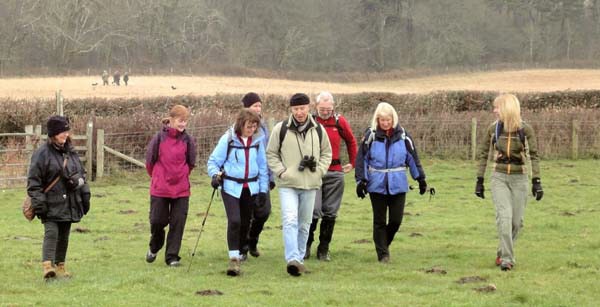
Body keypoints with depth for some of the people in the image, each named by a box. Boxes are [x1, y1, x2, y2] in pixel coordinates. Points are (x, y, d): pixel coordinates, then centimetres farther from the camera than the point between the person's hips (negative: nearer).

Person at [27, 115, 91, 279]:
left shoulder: (71, 152, 12)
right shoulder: (42, 154, -8)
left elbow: (81, 174, 20)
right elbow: (33, 181, -9)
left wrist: (85, 196, 15)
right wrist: (38, 203, -15)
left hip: (70, 203, 6)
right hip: (51, 205, -6)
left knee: (64, 235, 10)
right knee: (51, 233, -16)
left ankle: (60, 265, 18)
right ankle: (47, 265, -22)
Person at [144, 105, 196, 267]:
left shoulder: (187, 140, -2)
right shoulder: (159, 138, -7)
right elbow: (150, 161, 4)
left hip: (181, 190, 1)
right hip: (159, 188, -1)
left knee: (178, 223, 0)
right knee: (157, 221, 3)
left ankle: (172, 256, 10)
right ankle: (154, 248, 31)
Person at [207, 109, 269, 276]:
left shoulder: (257, 140, 3)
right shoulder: (228, 139, -8)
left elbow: (263, 167, 11)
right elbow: (213, 160, -3)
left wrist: (263, 190, 9)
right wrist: (215, 175, -22)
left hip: (250, 188, 4)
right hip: (231, 187, -4)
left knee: (245, 223, 11)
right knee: (234, 221, -17)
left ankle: (240, 253, 29)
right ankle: (233, 259, -16)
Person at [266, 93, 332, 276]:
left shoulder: (318, 130, 5)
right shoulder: (281, 129, -2)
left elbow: (327, 152, 16)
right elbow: (271, 153, 5)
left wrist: (319, 169, -1)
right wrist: (281, 172, -8)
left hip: (310, 185, 3)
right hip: (288, 185, -3)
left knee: (304, 224, 11)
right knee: (290, 221, -17)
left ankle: (299, 258, 23)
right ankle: (292, 259, -24)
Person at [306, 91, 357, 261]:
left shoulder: (340, 122, 4)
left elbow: (351, 142, 20)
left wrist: (352, 163, 20)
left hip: (334, 172, 3)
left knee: (330, 213, 6)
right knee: (313, 211, -10)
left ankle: (324, 250, 14)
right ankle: (306, 246, 6)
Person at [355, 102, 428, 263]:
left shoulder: (403, 136, 1)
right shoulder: (371, 136, -4)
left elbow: (413, 158, 9)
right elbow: (361, 159, 0)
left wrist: (421, 178, 12)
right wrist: (361, 180, -5)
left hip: (398, 185, 1)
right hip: (377, 185, -1)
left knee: (396, 219, 1)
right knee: (379, 221, 5)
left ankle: (384, 242, 28)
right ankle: (382, 254, 14)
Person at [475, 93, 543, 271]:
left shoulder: (525, 130, -6)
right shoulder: (493, 129, -1)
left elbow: (534, 156, -2)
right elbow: (483, 154, 8)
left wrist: (536, 182, -7)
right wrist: (479, 180, 6)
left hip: (519, 178, 0)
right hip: (499, 177, 0)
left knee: (516, 221, 3)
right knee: (504, 216, -16)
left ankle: (503, 253, 24)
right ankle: (507, 258, -14)